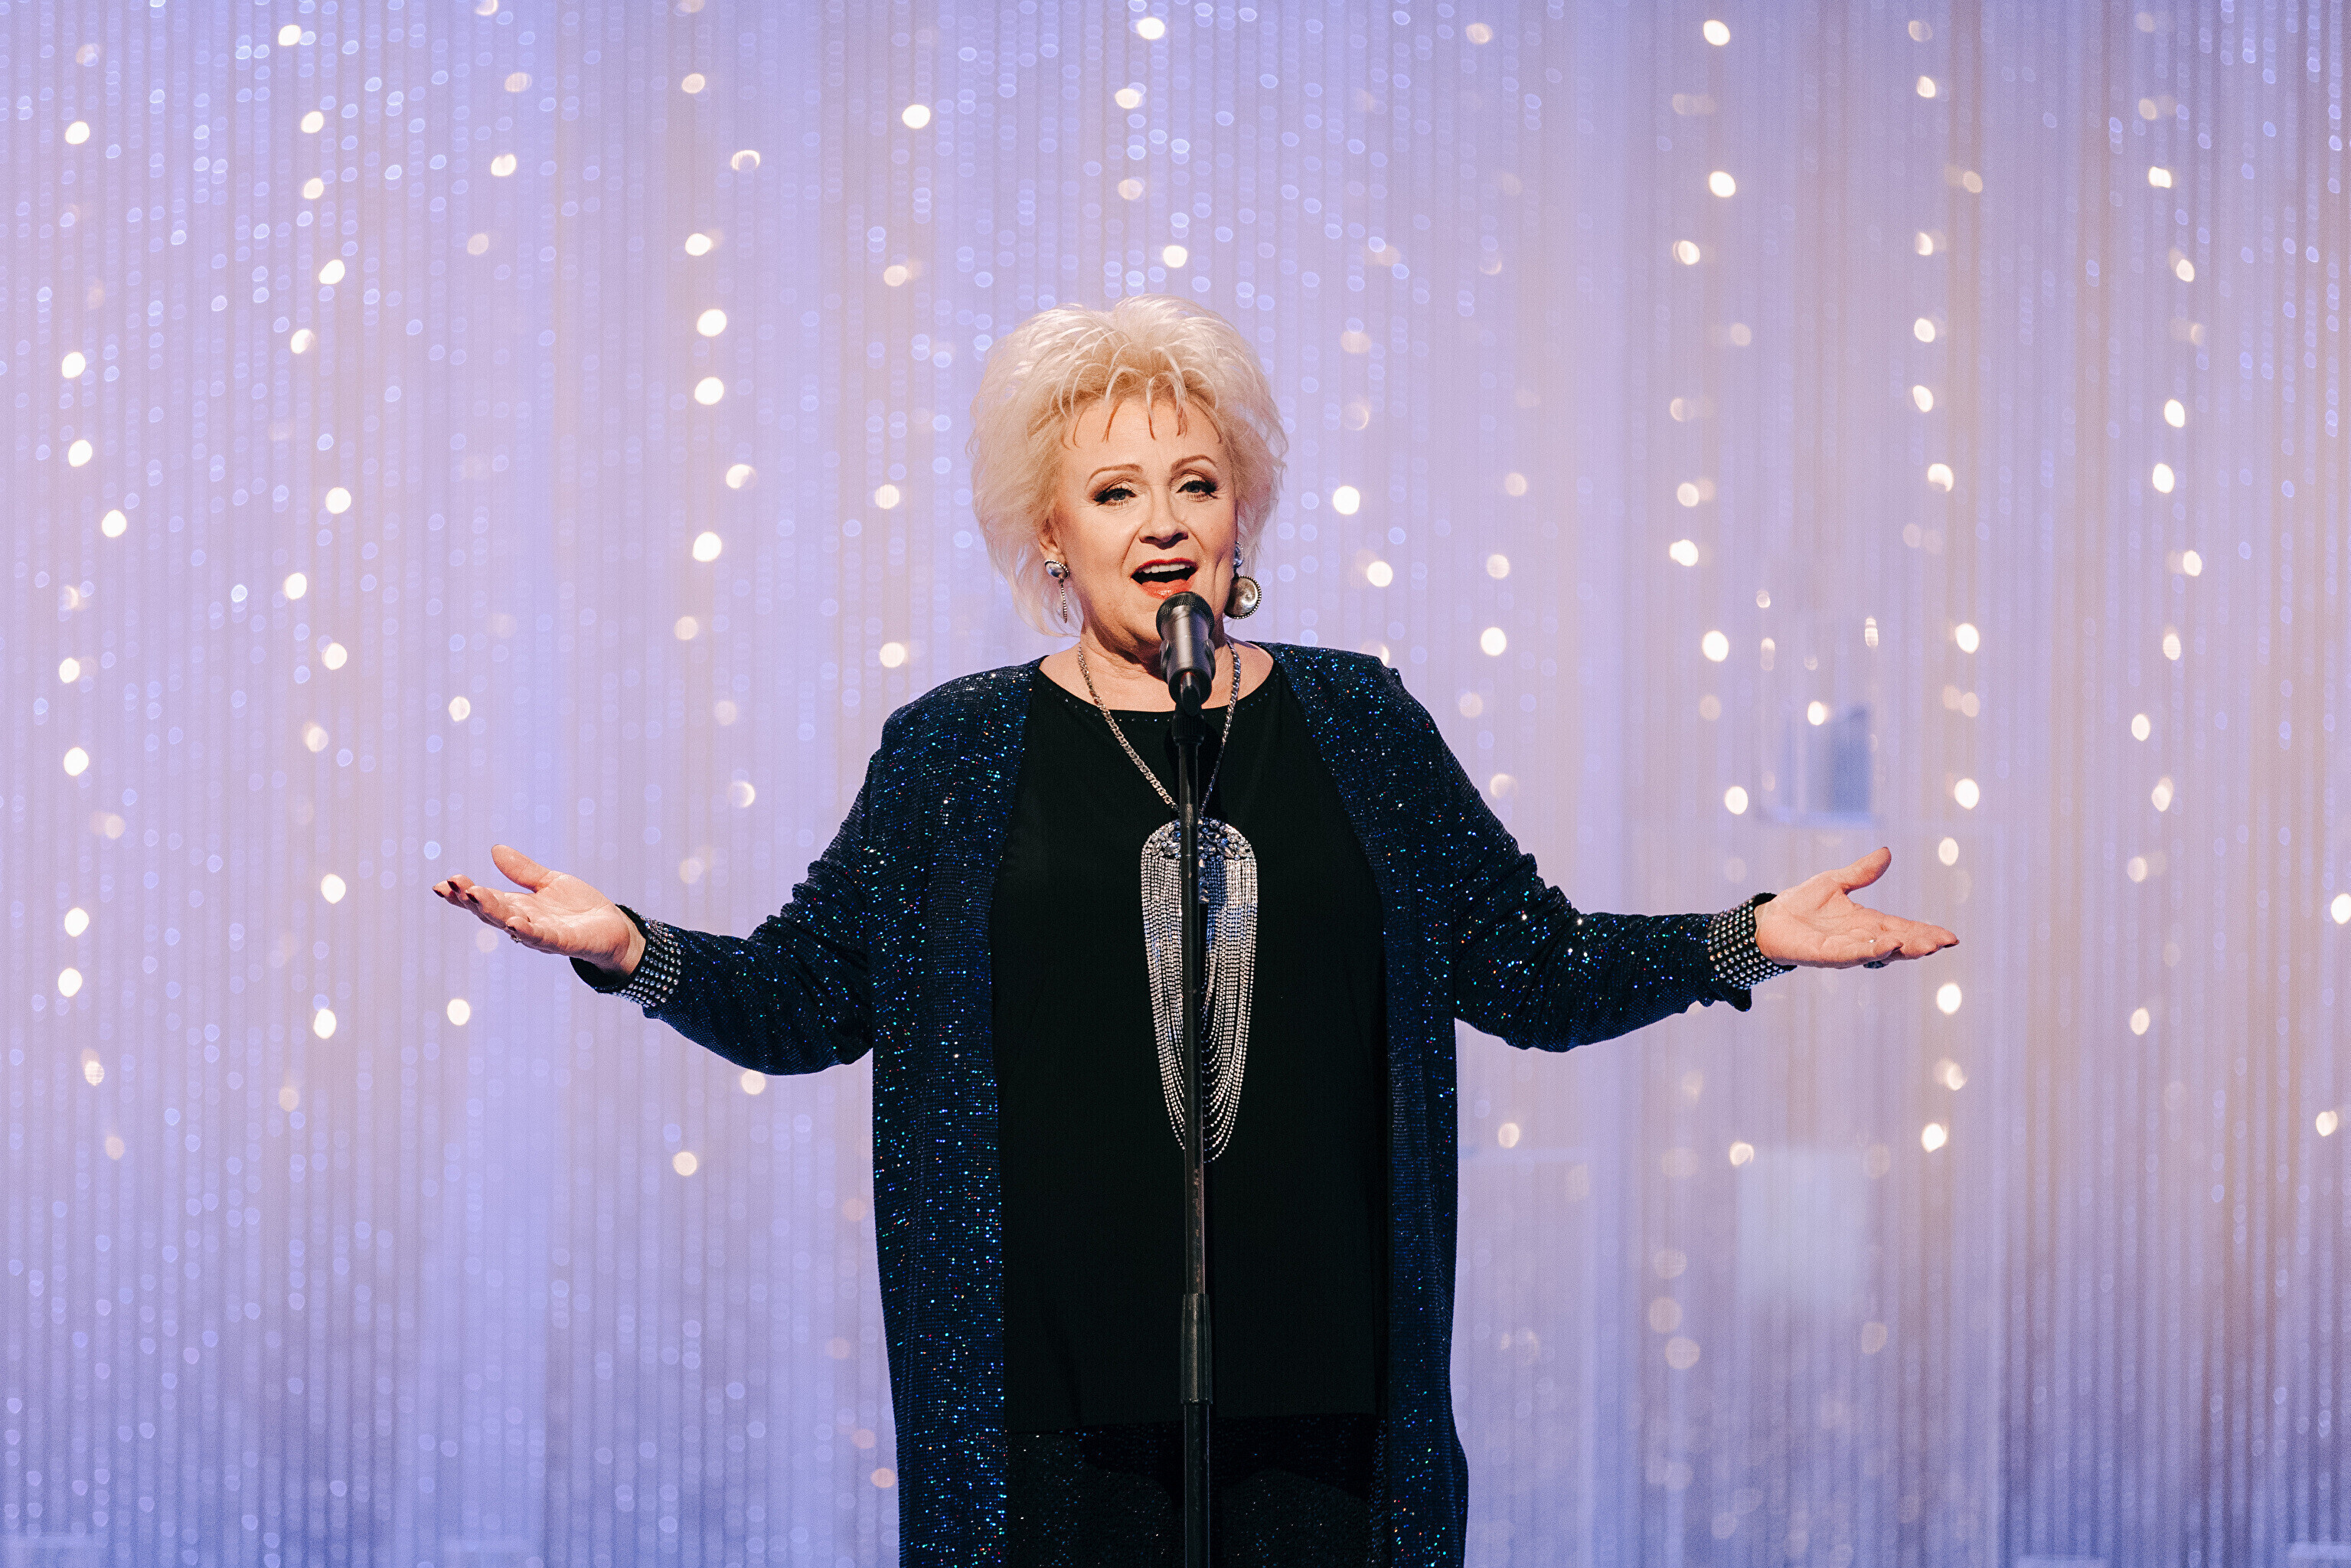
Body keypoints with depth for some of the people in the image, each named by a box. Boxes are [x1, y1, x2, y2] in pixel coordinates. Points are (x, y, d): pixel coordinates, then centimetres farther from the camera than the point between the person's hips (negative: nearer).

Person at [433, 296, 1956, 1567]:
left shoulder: (1357, 723, 10)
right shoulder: (957, 752, 8)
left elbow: (1538, 969, 12)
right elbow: (803, 996, 9)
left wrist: (1751, 940, 0)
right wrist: (631, 949, -7)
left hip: (1317, 1387, 1)